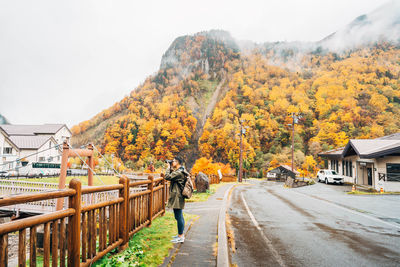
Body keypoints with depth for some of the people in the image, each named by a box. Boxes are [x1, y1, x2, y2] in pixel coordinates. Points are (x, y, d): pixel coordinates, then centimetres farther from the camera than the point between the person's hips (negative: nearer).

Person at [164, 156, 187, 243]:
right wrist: (171, 168, 13)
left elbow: (167, 177, -21)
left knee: (179, 217, -4)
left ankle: (180, 237, 4)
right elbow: (172, 176, 24)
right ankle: (180, 234, 28)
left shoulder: (179, 172, -18)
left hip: (177, 198, -11)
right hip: (178, 198, 11)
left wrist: (169, 168, -7)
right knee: (179, 217, 18)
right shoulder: (180, 171, 15)